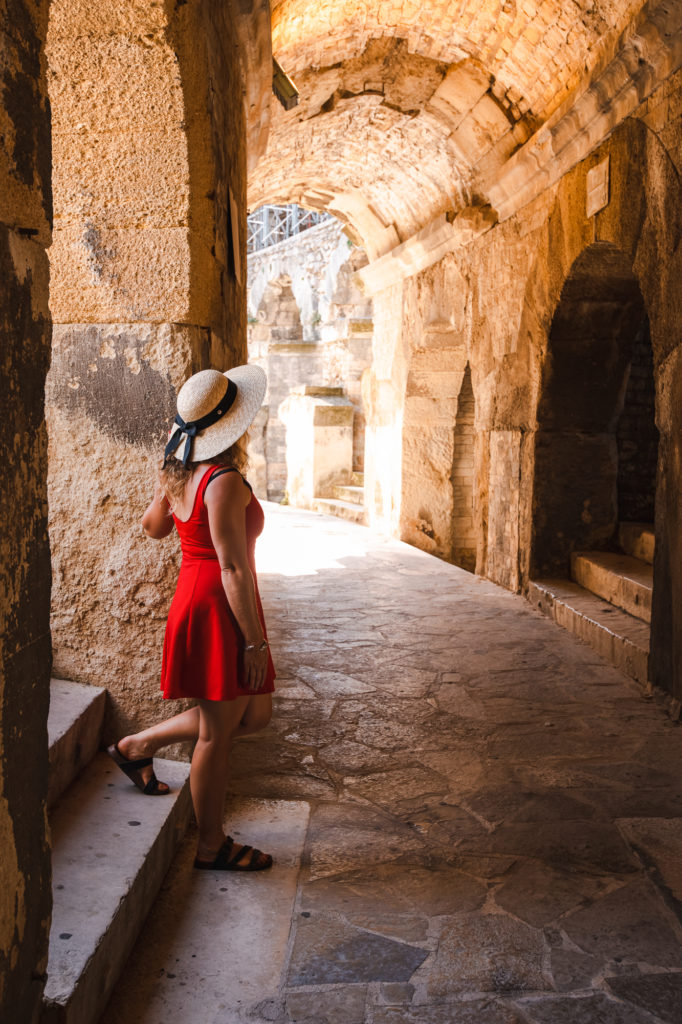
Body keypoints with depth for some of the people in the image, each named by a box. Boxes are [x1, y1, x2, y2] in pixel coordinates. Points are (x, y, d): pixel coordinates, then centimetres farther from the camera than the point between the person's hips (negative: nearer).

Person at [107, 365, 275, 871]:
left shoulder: (179, 473, 5)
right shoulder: (225, 482, -22)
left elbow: (154, 526, 23)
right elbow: (233, 568, -23)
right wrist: (255, 641, -19)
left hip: (196, 597, 9)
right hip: (220, 609, -9)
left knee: (255, 713, 21)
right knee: (217, 734, 6)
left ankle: (138, 746, 32)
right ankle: (212, 846, 23)